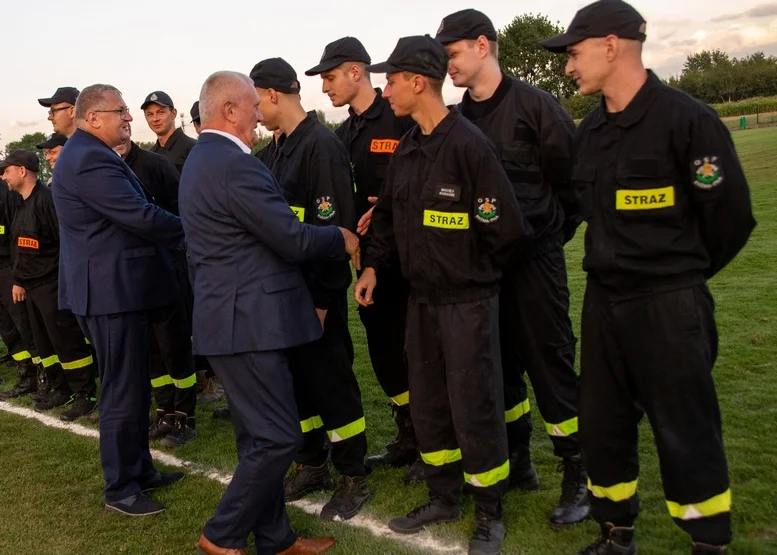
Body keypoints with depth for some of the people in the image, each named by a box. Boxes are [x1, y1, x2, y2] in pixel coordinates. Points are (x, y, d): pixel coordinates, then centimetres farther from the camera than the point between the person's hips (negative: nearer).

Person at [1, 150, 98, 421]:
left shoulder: (47, 200, -15)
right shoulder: (23, 205, 15)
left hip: (53, 285, -10)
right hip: (32, 287, 10)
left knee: (67, 341, -5)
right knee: (44, 342, 14)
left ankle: (85, 394, 3)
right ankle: (60, 389, 24)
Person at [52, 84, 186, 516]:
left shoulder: (90, 155, 16)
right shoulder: (90, 160, -19)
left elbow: (131, 213, 16)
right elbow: (142, 217, -24)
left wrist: (183, 234, 7)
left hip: (117, 286, 11)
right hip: (112, 290, -11)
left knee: (135, 385, 18)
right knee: (123, 391, -1)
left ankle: (139, 468, 30)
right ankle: (120, 489, 12)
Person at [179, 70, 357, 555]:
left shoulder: (202, 159, 15)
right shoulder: (236, 165, -19)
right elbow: (294, 240, -18)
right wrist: (342, 239, 0)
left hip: (234, 316, 11)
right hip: (248, 321, -11)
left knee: (260, 437, 16)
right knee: (278, 438, -2)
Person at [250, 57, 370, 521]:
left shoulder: (322, 145, -15)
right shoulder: (285, 146, 12)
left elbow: (335, 226, -20)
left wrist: (322, 297, -19)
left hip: (317, 290, -8)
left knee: (331, 379, 1)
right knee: (297, 375, 15)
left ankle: (353, 477, 17)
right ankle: (312, 465, 30)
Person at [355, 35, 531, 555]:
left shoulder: (469, 144, -18)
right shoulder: (407, 149, 7)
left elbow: (506, 228, -18)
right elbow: (391, 215, 17)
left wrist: (473, 274, -4)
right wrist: (374, 265, 5)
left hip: (467, 302, -7)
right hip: (421, 298, 8)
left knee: (475, 410, 3)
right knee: (428, 405, 16)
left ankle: (490, 513, 23)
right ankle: (444, 498, 35)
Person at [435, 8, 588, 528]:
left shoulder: (535, 105, -8)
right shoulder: (456, 119, 6)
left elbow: (573, 181, -6)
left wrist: (549, 235, 0)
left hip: (534, 258, -5)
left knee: (551, 365, 0)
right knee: (501, 363, 13)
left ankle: (578, 477, 15)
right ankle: (518, 461, 30)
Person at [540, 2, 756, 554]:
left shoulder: (687, 118, -14)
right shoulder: (591, 129, 7)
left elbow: (731, 215, -9)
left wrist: (681, 275, 2)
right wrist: (613, 266, 14)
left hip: (668, 304, -7)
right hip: (603, 300, 7)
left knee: (686, 433, 4)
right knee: (601, 424, 14)